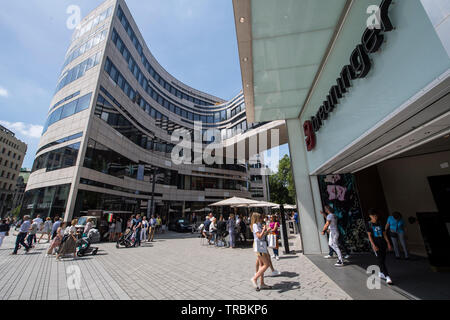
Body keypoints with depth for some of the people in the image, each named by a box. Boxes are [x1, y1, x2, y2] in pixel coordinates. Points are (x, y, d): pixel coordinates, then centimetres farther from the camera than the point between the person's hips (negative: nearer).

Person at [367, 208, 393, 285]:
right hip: (376, 243, -4)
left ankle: (381, 273, 28)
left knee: (383, 259, 11)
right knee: (380, 260, -8)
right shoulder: (369, 224, -4)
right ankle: (387, 277, -7)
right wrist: (373, 245, -14)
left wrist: (388, 243, 3)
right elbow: (369, 235, -7)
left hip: (383, 243, 4)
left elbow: (384, 234, 10)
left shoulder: (380, 224, 8)